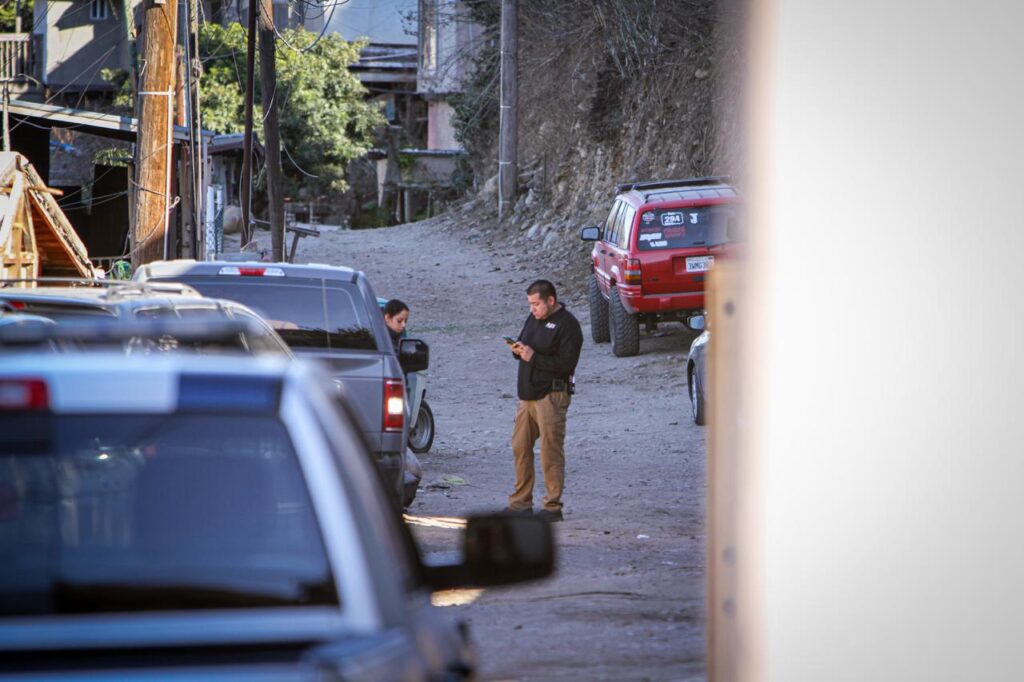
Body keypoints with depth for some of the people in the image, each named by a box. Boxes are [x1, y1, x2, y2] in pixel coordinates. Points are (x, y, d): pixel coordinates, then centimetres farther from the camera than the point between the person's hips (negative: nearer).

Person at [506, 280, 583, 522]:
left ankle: (553, 506, 0)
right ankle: (520, 503, 18)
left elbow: (567, 363, -17)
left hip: (551, 396, -8)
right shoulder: (534, 319, 15)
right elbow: (524, 342, 25)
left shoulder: (567, 325, -10)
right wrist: (518, 350, 1)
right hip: (528, 394, 8)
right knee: (520, 447, 9)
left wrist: (533, 357, -19)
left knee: (550, 451, -5)